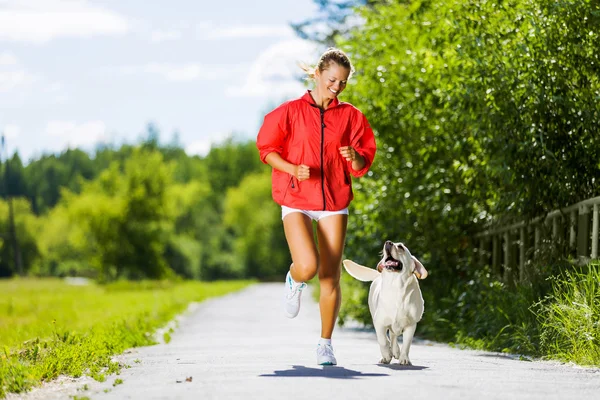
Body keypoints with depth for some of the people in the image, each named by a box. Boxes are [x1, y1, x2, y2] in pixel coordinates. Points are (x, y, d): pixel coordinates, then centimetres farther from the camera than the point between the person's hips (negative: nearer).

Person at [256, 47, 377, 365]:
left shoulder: (350, 116, 6)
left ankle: (325, 344, 15)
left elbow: (363, 165, 8)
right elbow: (267, 149, 2)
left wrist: (355, 157, -15)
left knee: (331, 277, 1)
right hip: (296, 200, -2)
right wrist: (293, 169, -14)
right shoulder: (291, 111, 0)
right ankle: (294, 281, 19)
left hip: (334, 202, 2)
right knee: (308, 267, -20)